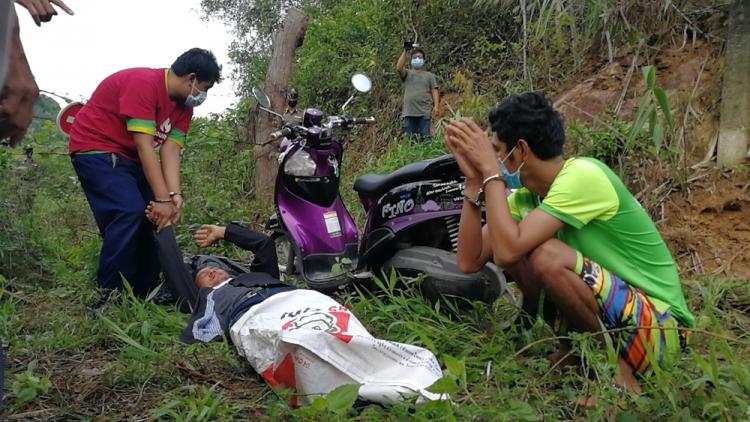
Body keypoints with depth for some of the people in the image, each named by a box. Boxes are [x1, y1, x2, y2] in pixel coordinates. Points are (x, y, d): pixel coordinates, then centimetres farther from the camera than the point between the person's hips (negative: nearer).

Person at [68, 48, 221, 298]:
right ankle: (107, 295, -19)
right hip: (95, 149, -9)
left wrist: (174, 196, -23)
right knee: (130, 211, -25)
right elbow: (144, 146, -28)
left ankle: (145, 294, 11)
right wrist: (162, 198, -30)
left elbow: (171, 150, -8)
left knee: (154, 216, 3)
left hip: (128, 157, 9)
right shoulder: (143, 83, -24)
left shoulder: (184, 106, 3)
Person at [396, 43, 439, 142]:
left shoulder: (429, 75, 15)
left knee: (425, 138, -5)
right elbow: (399, 68, -6)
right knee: (410, 140, 2)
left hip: (425, 113, -1)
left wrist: (436, 106, -9)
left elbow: (434, 91, 6)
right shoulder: (407, 74, 15)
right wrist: (405, 51, -10)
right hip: (409, 113, 1)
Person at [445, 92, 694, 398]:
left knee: (547, 256, -30)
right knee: (512, 246, -4)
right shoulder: (526, 193, 1)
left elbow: (507, 251, -33)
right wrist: (474, 180, -11)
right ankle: (573, 349, 7)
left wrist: (491, 171, -23)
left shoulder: (583, 177, -23)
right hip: (608, 313, 8)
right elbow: (469, 261, -7)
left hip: (658, 328, -8)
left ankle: (615, 368, -9)